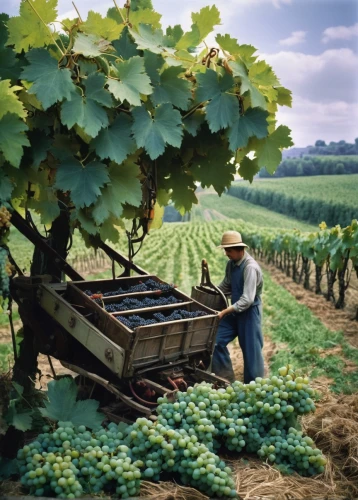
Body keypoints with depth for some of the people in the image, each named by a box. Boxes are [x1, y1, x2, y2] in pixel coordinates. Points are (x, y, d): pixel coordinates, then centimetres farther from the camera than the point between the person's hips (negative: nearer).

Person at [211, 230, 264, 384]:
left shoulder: (250, 267, -24)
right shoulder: (231, 263, 1)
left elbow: (247, 300, -28)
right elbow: (226, 285, 18)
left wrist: (224, 312, -30)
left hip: (249, 312, -8)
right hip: (235, 310, 8)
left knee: (250, 351, 3)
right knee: (216, 341, 6)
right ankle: (226, 380, 19)